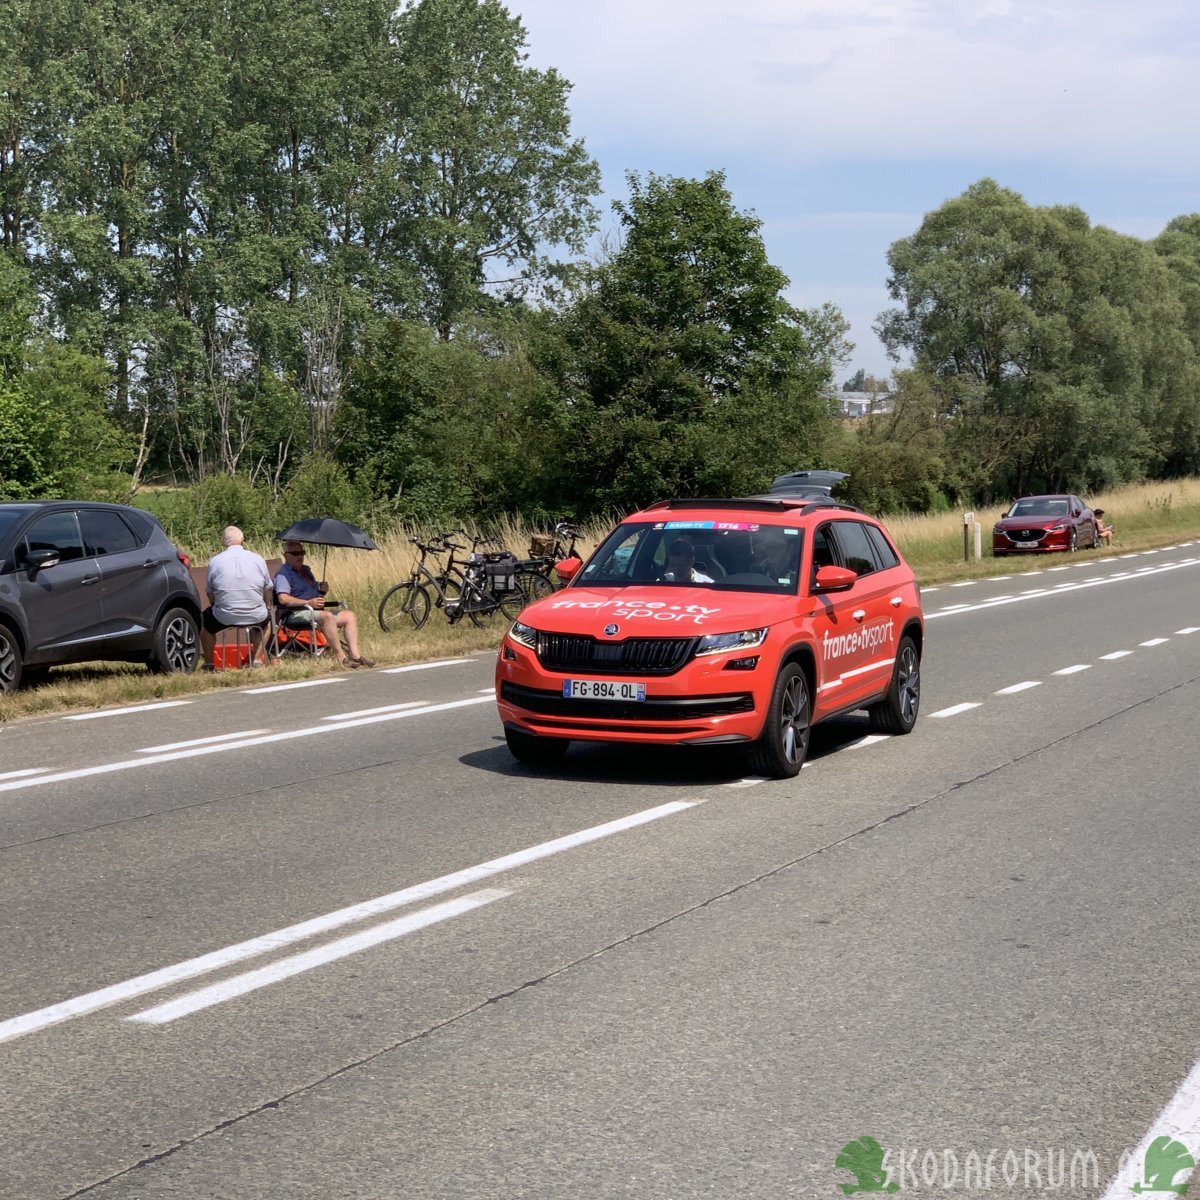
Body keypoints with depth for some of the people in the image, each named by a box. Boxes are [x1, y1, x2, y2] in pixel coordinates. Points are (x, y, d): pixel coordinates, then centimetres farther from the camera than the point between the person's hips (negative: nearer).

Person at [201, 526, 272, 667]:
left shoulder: (215, 561, -3)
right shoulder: (257, 559, 0)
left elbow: (211, 596, 2)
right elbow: (267, 590, 8)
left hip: (224, 618, -1)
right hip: (256, 617, 1)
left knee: (204, 621, 29)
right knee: (266, 616, 35)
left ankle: (209, 662, 27)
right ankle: (256, 659, 25)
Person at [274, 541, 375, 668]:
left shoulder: (306, 570, 25)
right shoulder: (283, 574, -4)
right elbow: (283, 599, -18)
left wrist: (322, 589, 10)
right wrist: (308, 602, -23)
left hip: (316, 610, 9)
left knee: (349, 615, -6)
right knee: (328, 616, -35)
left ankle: (355, 654, -19)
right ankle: (341, 657, -34)